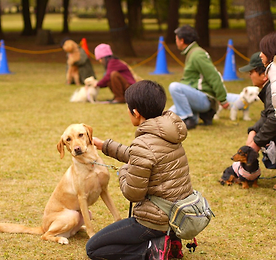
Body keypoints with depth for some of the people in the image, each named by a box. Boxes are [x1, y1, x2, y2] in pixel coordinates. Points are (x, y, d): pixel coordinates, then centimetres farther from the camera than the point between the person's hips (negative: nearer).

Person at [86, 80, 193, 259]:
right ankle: (170, 240, 13)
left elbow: (132, 194, -18)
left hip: (157, 221, -9)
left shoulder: (143, 145, -23)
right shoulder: (169, 136, 3)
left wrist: (124, 170, 1)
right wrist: (103, 145, 28)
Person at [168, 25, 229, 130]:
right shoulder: (191, 53, 18)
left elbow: (214, 77, -19)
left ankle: (188, 119, -21)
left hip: (204, 99, -10)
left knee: (174, 87, -29)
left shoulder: (197, 55, -15)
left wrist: (222, 100, -20)